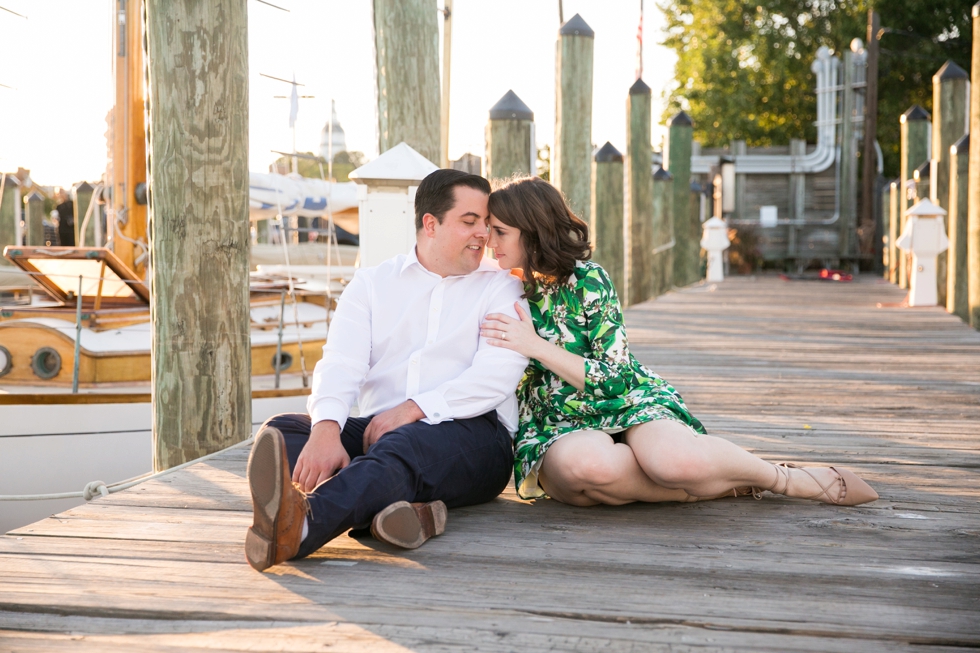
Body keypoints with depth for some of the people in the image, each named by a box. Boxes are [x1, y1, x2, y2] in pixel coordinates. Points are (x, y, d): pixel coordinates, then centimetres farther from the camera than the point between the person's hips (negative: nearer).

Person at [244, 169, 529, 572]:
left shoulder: (501, 287, 11)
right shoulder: (371, 285, 17)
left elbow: (497, 376, -5)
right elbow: (340, 364, -1)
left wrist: (411, 410, -17)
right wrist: (326, 430, -23)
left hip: (470, 432, -4)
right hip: (377, 430, 4)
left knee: (404, 444, -37)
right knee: (282, 430, -22)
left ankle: (300, 527, -66)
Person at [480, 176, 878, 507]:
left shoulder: (586, 280, -5)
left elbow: (615, 378, -12)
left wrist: (537, 347, -19)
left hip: (627, 402, -2)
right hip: (555, 429, 2)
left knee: (672, 459, -39)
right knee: (583, 462, -39)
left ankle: (790, 479, -9)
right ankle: (725, 486, -21)